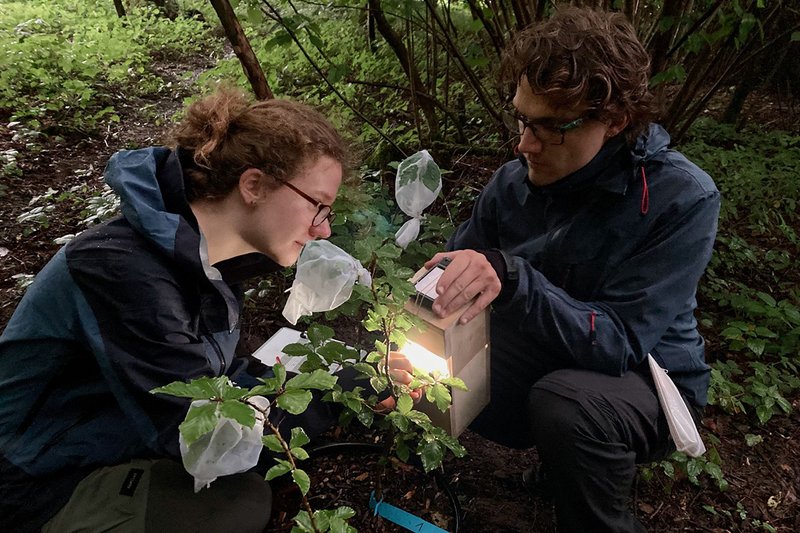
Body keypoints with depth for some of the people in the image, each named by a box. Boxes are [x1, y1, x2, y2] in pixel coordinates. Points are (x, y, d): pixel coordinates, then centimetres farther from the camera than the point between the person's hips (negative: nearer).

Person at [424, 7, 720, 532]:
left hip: (647, 375, -5)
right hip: (545, 357, 6)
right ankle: (564, 456, 14)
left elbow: (619, 343, -31)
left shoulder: (682, 200, -25)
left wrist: (510, 276, -44)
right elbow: (450, 275, -3)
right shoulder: (513, 181, -11)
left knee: (565, 400, -35)